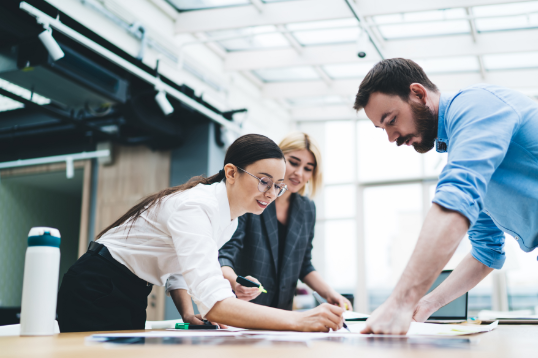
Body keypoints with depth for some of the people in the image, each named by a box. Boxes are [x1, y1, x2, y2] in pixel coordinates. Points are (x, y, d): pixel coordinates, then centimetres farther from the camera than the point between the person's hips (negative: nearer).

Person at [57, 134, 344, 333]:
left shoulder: (230, 219, 1)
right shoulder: (196, 206, -29)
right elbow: (213, 301, -41)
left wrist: (189, 314, -6)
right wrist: (299, 320, -46)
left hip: (131, 296, 9)